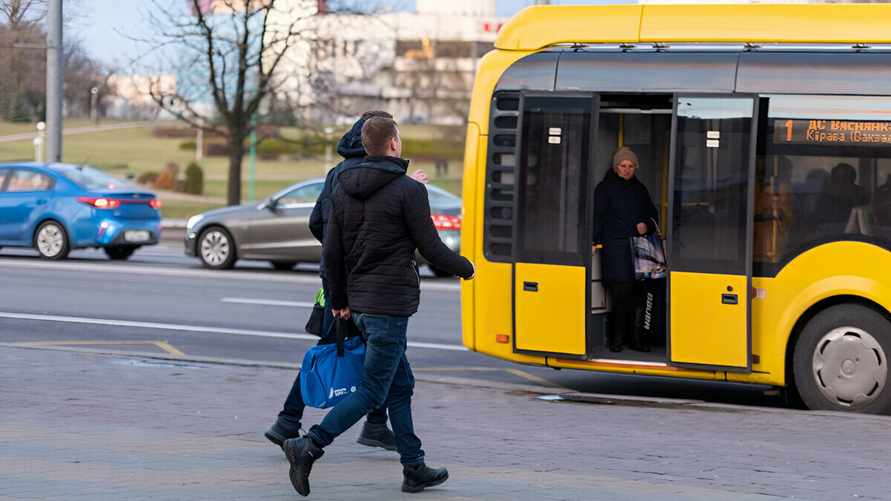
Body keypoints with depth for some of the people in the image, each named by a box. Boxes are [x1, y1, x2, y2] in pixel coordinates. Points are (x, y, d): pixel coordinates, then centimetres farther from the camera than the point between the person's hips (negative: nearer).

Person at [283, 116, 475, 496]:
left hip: (360, 303, 8)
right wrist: (465, 268, 10)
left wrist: (339, 301, 20)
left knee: (401, 386, 16)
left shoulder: (344, 189, 7)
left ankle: (414, 468, 19)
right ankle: (309, 447, -15)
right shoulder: (408, 190, -12)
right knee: (372, 391, -4)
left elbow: (331, 253, 9)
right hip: (391, 303, -8)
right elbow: (431, 248, -9)